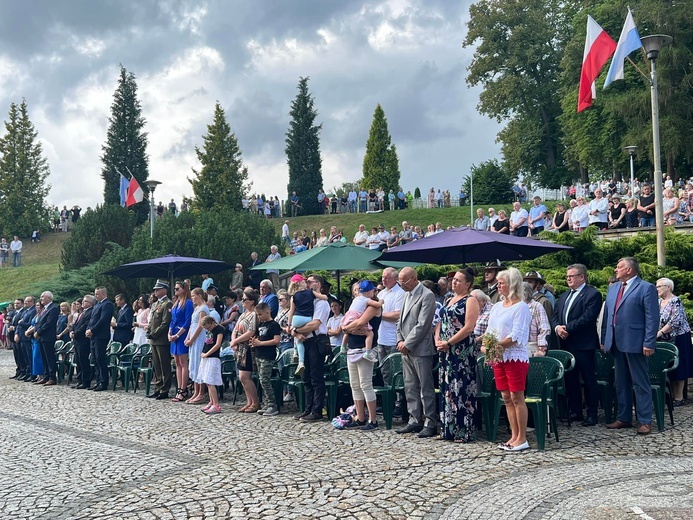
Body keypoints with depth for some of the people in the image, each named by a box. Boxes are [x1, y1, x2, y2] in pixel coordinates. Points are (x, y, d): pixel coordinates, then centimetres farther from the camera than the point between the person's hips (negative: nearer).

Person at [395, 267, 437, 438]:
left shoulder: (427, 296, -10)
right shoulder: (407, 295, 16)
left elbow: (422, 325, -16)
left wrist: (407, 344, -13)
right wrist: (400, 341, 4)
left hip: (420, 350, -8)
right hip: (406, 350, 8)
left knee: (426, 388, -3)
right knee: (410, 387, 12)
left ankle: (430, 423, 2)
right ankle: (415, 420, 19)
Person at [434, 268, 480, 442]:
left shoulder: (470, 301, -6)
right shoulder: (448, 300, 18)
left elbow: (468, 327, -16)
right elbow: (440, 323, 18)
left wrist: (448, 343, -16)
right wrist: (437, 340, -1)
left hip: (462, 351, -8)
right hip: (445, 351, 8)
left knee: (461, 389, -6)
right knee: (446, 388, 9)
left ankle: (464, 431, -1)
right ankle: (448, 429, 16)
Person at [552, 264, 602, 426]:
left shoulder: (593, 294, -7)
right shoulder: (564, 296, 19)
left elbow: (587, 317, -17)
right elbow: (555, 316, 16)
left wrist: (567, 328, -17)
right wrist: (557, 327, -6)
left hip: (583, 345, -8)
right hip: (565, 344, 8)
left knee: (589, 379, 0)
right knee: (570, 379, 11)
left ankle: (592, 414, 6)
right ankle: (575, 411, 20)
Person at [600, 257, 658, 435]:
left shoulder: (646, 288, -7)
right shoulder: (613, 288, 16)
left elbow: (652, 318, -12)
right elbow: (607, 315, 17)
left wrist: (649, 343, -17)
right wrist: (604, 339, 13)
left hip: (635, 343, -7)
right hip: (616, 343, 7)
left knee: (640, 383, -1)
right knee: (621, 383, 13)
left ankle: (645, 421, 5)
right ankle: (624, 418, 22)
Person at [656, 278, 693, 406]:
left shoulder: (675, 301, -14)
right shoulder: (659, 302, 10)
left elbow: (676, 321, -22)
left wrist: (660, 332, -20)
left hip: (677, 339, -7)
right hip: (664, 340, 7)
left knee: (678, 367, -2)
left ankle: (679, 397, 2)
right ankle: (672, 394, 16)